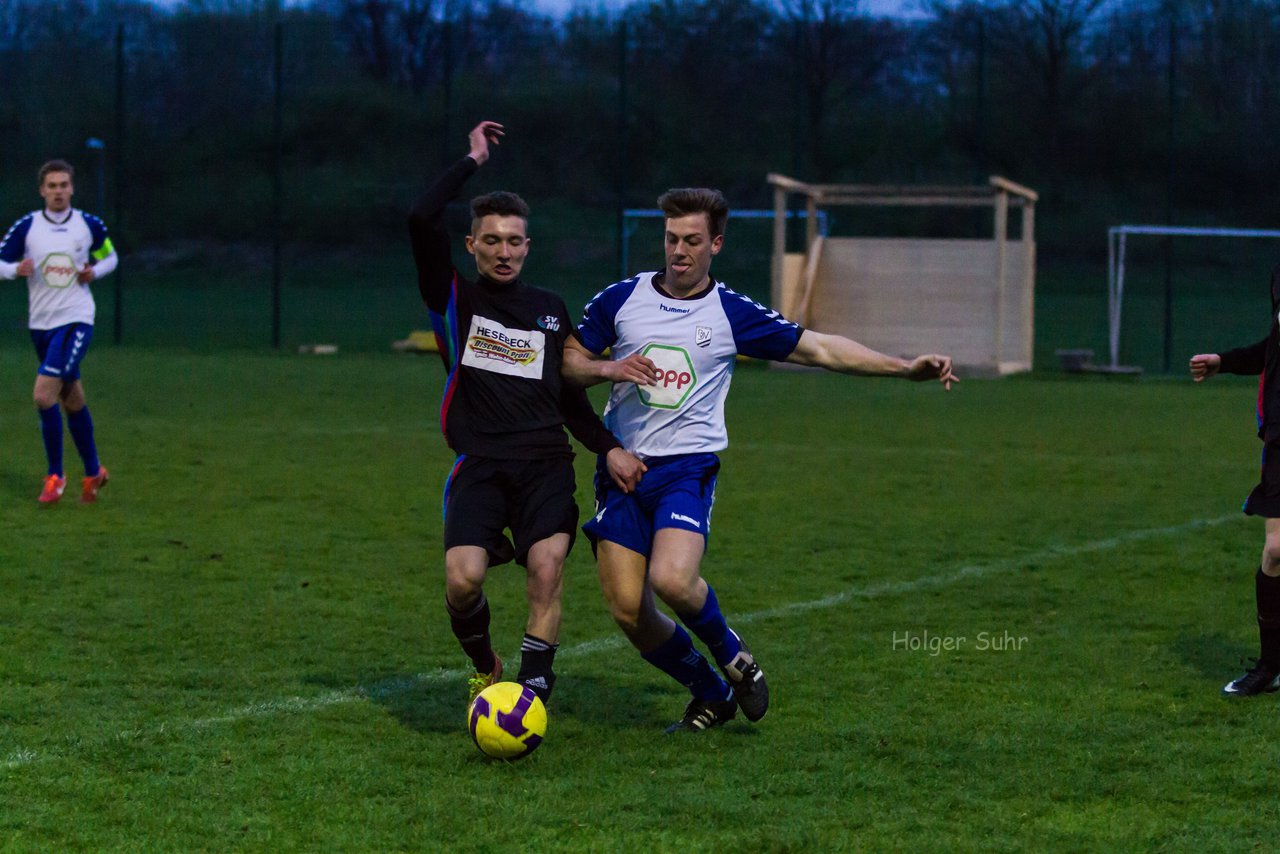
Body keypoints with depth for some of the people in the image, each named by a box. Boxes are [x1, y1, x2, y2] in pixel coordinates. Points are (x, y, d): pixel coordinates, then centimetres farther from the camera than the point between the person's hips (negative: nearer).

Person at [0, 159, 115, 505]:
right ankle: (93, 472, 29)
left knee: (44, 395, -17)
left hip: (76, 320, -3)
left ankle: (55, 475, -3)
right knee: (72, 401, 13)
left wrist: (94, 272, -6)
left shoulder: (89, 225, -1)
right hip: (41, 323, 3)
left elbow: (109, 256, 15)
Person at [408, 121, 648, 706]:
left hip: (546, 464, 2)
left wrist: (609, 448, 10)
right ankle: (485, 669, 10)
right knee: (463, 580, -19)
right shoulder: (454, 299, 8)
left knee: (546, 572, -20)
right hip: (479, 465, -2)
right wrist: (472, 160, 1)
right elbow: (422, 220, -8)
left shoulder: (550, 309, 19)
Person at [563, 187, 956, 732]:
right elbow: (569, 361, 13)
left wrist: (906, 368, -4)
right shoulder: (621, 299, 5)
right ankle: (710, 695, 20)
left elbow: (819, 349, 3)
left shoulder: (732, 314, 1)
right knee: (628, 611, -5)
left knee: (672, 580, -28)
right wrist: (608, 368, -9)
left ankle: (732, 655, 5)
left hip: (687, 467, -2)